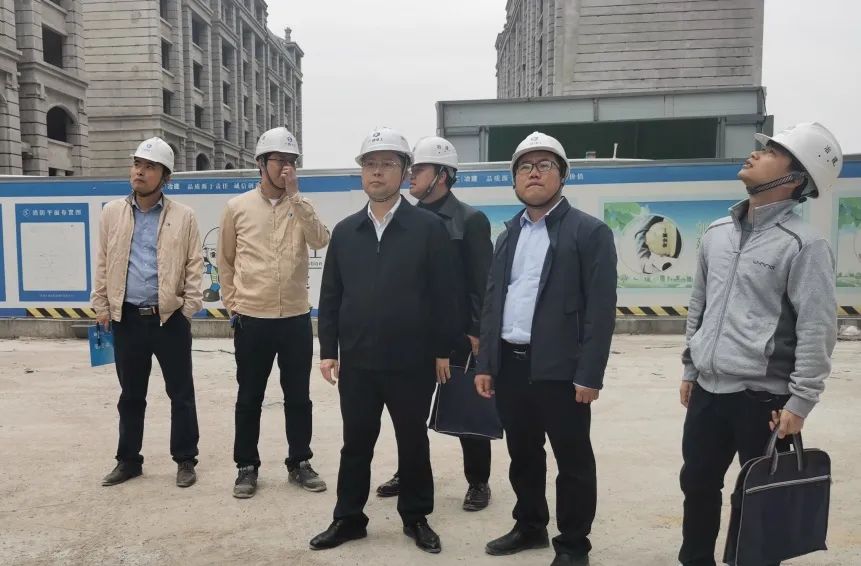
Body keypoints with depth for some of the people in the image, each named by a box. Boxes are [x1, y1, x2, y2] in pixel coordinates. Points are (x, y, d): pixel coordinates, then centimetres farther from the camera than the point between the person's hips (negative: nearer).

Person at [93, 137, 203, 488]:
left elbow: (194, 265, -2)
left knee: (181, 394, 6)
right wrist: (101, 305, 5)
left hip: (170, 318, -2)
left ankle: (185, 460, 19)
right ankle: (128, 460, 29)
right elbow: (103, 262, 9)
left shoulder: (183, 216, -1)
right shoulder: (112, 212, 7)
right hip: (127, 318, 3)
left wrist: (189, 307, -8)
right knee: (130, 395, 14)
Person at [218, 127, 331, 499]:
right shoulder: (237, 207, 1)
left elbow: (321, 241, -16)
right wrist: (232, 304, 5)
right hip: (251, 320, -1)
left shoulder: (301, 206, 3)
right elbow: (225, 260, 9)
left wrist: (294, 195, -17)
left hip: (296, 318, 1)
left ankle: (299, 463, 26)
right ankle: (247, 467, 25)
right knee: (249, 398, 10)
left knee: (298, 397, 11)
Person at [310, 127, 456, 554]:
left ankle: (416, 517, 30)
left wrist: (441, 350, -5)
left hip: (412, 361, -2)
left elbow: (442, 294, -5)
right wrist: (328, 350, 4)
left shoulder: (429, 227, -4)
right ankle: (349, 518, 29)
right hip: (356, 361, 3)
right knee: (356, 443, 13)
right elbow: (330, 296, 7)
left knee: (413, 442, 12)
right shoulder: (345, 231, 7)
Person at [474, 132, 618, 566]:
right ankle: (529, 527, 36)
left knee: (573, 461, 7)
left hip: (560, 369, -5)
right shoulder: (509, 234, 13)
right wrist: (485, 364, 8)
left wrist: (589, 375, -16)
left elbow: (601, 309, -11)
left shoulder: (590, 232, -5)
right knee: (522, 456, 18)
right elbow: (492, 302, 13)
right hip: (509, 365, 6)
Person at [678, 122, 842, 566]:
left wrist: (800, 403, -14)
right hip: (708, 391, 6)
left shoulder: (803, 245, -11)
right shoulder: (716, 233, 9)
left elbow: (817, 330, -13)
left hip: (763, 397, -6)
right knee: (697, 483, 18)